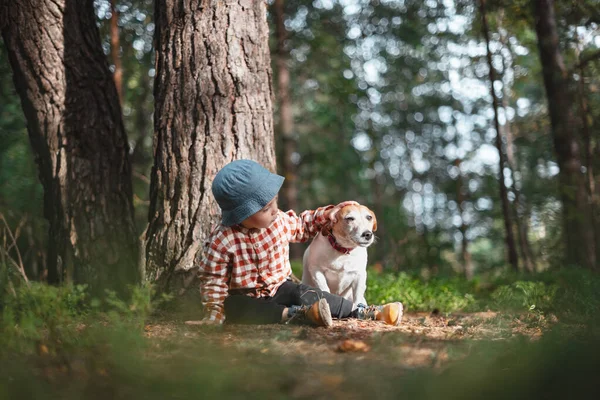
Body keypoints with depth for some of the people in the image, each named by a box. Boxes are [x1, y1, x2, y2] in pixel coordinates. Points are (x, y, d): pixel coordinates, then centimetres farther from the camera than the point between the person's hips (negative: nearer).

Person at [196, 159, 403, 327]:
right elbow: (212, 279, -13)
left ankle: (367, 312, -28)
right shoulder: (221, 240, -22)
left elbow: (302, 225, 15)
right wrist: (213, 311, -22)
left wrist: (327, 214, 3)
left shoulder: (281, 221, -6)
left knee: (305, 295, -23)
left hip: (279, 288, 4)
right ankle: (297, 314, -49)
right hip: (244, 297, -3)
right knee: (233, 309, -36)